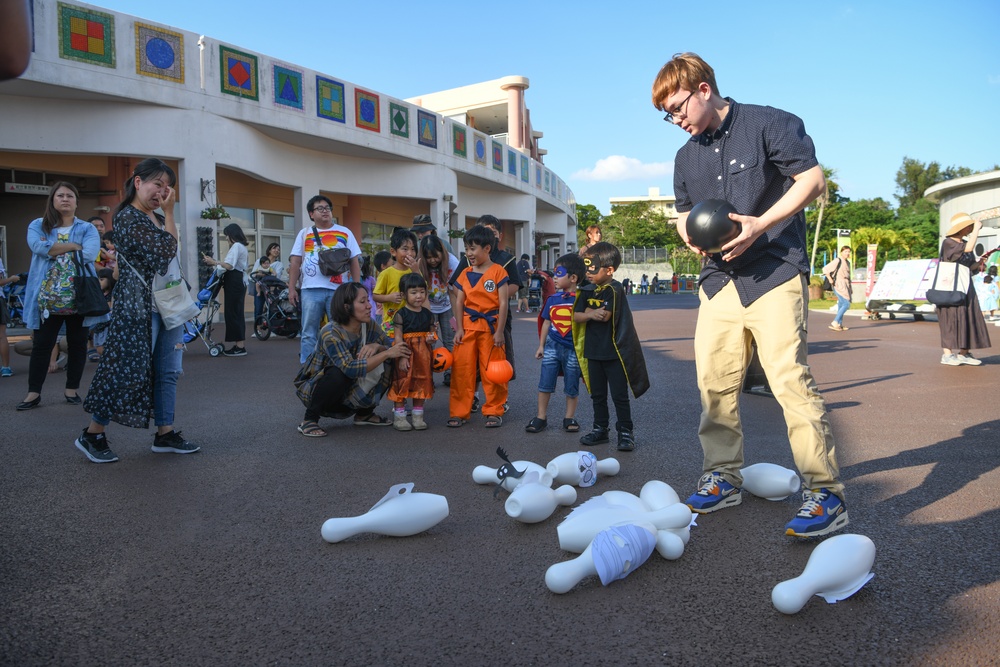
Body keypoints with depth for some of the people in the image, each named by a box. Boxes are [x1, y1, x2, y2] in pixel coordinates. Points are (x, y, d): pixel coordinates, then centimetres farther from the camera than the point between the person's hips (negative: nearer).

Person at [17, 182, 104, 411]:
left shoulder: (87, 229, 7)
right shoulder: (37, 226, 8)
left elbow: (89, 253, -12)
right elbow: (39, 247, -14)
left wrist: (54, 249, -9)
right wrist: (74, 245, -10)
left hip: (79, 297, 0)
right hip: (47, 298, 0)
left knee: (77, 345, 7)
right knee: (41, 345, 4)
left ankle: (72, 389, 19)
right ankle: (33, 392, 11)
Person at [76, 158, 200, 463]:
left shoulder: (158, 218, 15)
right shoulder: (127, 217, -10)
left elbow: (175, 251, 17)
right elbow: (163, 251, -17)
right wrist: (169, 213, -11)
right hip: (139, 305, -8)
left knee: (168, 372, 8)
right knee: (128, 369, -5)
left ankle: (165, 433, 15)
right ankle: (93, 435, 9)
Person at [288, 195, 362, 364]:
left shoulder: (344, 233, 10)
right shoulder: (304, 233, 11)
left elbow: (355, 262, 8)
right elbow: (295, 262, 9)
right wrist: (291, 288, 1)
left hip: (338, 290, 0)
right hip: (311, 289, 0)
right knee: (309, 333, 5)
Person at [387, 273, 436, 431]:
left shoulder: (428, 314, 6)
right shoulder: (400, 314, -8)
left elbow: (431, 333, 15)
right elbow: (398, 338, -12)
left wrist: (431, 338, -9)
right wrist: (402, 357, -19)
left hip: (423, 354, 5)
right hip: (406, 354, -5)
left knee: (422, 382, 10)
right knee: (402, 383, 0)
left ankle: (418, 416, 20)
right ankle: (399, 416, 10)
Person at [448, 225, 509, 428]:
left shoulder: (497, 272, -3)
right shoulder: (465, 274, 9)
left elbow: (503, 303, -6)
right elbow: (459, 302, 8)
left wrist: (499, 331, -10)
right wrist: (459, 329, -2)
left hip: (490, 325, -4)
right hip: (467, 325, 4)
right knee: (462, 369, 2)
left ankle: (494, 411, 16)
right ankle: (459, 412, 11)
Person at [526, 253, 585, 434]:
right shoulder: (552, 299, 4)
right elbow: (547, 323, 10)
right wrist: (541, 345, 9)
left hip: (573, 348, -3)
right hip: (552, 345, 3)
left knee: (572, 385, 8)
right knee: (545, 383, 5)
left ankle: (570, 417, 22)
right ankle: (541, 417, 15)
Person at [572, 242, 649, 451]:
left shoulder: (614, 289, -13)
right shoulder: (587, 290, 7)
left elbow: (604, 315, -24)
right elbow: (576, 316, 1)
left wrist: (588, 311, -7)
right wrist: (591, 314, -17)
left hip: (614, 353, -6)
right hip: (593, 352, 7)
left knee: (619, 396, 1)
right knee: (598, 395, 15)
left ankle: (626, 432, 11)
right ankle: (600, 429, 26)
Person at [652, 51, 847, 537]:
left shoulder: (769, 124, -2)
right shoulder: (687, 156, 17)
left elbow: (812, 180, -7)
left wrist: (759, 225, -18)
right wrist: (692, 235, 0)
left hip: (774, 272, -6)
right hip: (719, 279, 7)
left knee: (789, 378, -13)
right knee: (713, 382, 5)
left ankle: (825, 493, -4)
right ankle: (723, 478, 19)